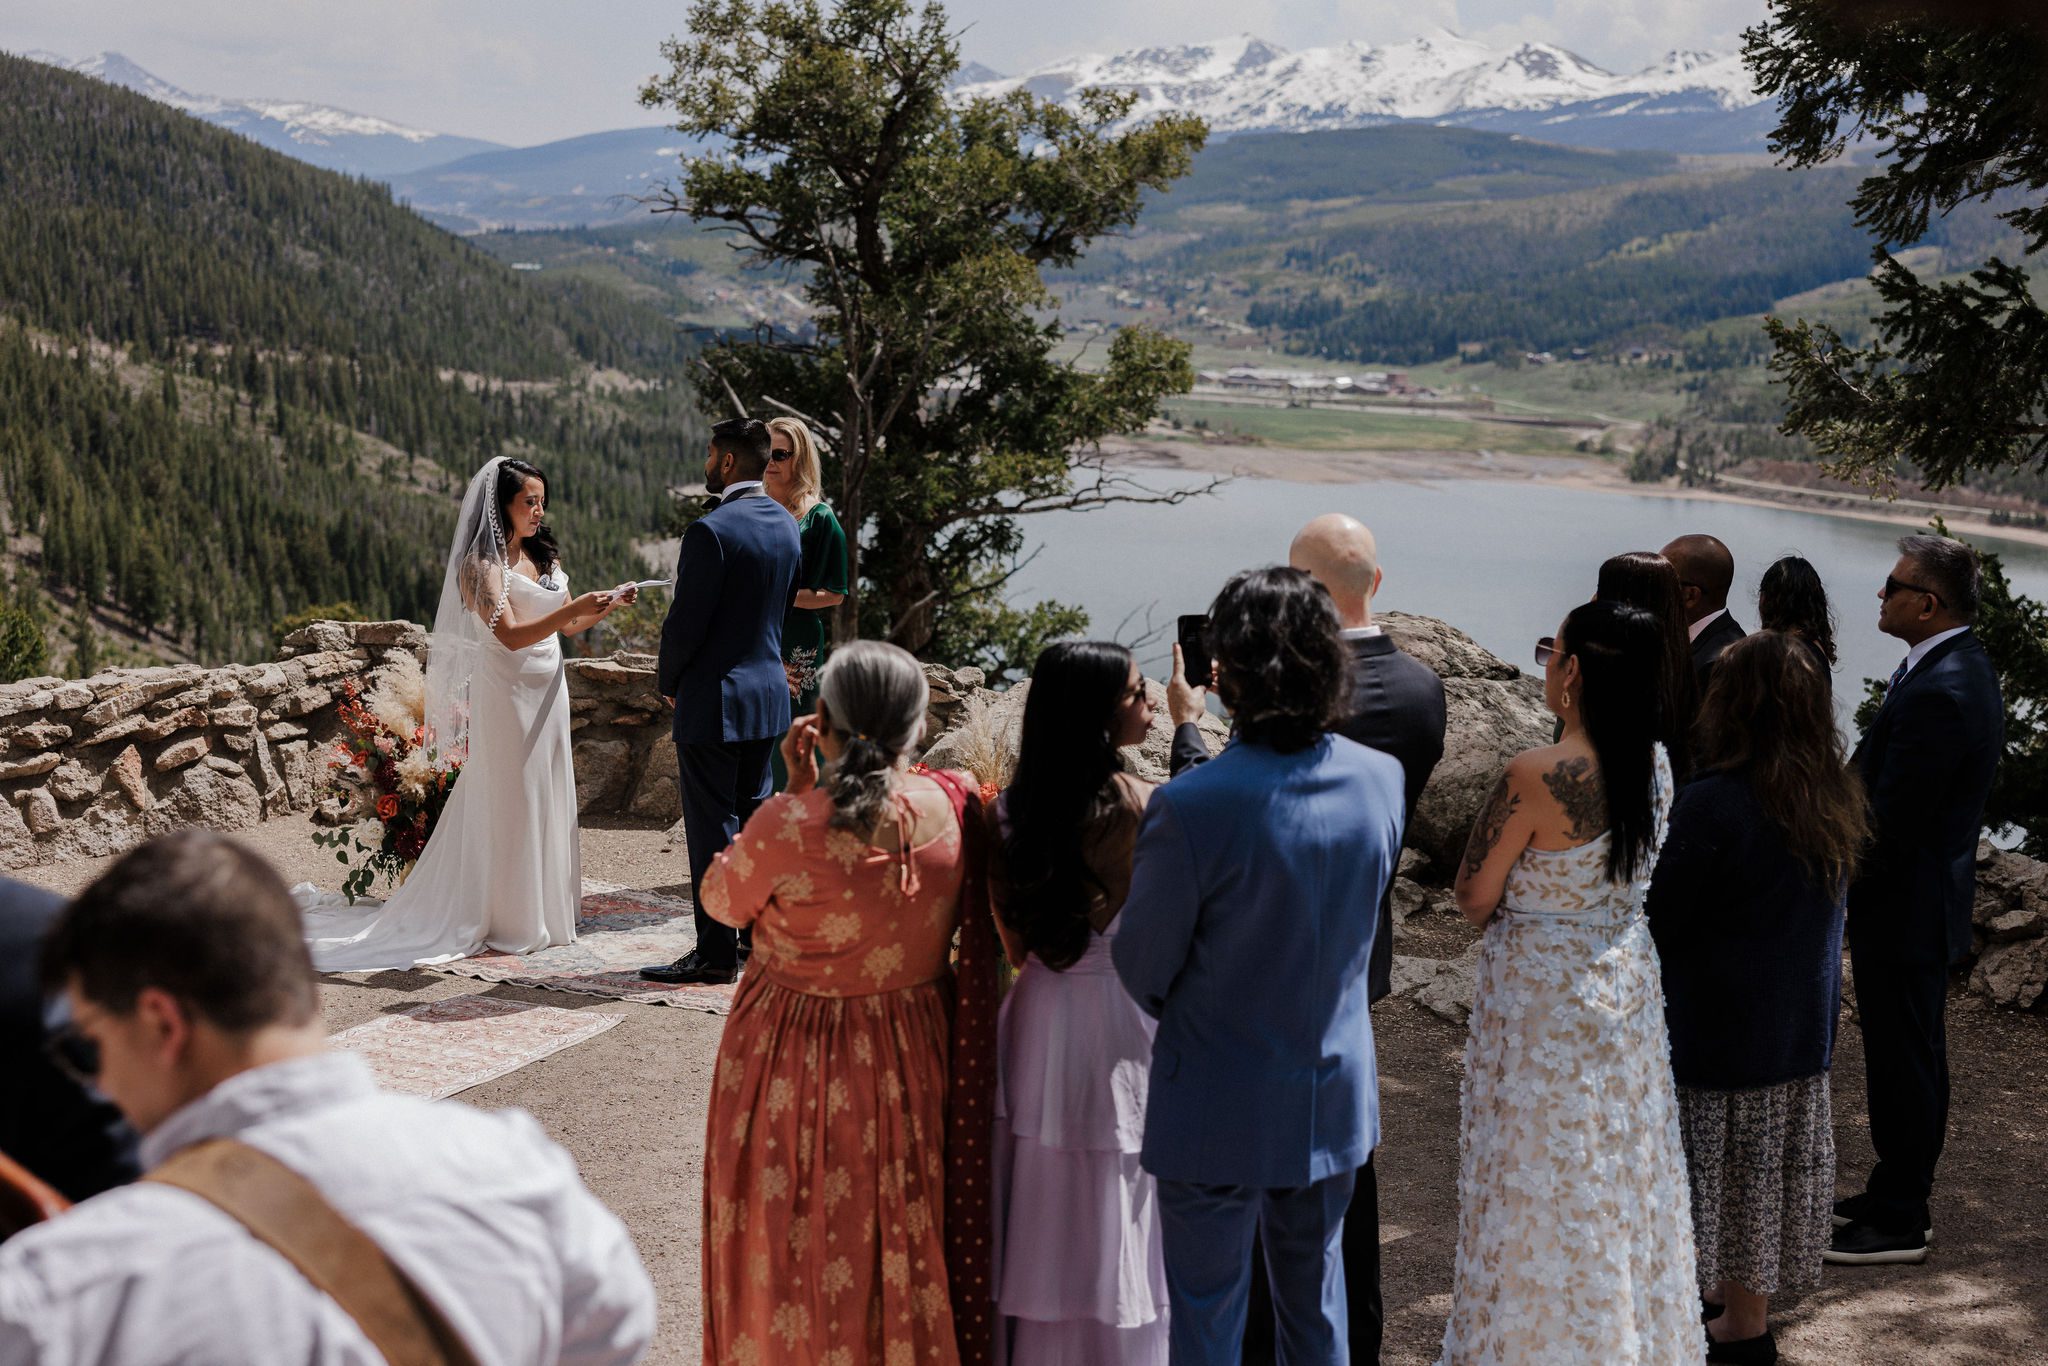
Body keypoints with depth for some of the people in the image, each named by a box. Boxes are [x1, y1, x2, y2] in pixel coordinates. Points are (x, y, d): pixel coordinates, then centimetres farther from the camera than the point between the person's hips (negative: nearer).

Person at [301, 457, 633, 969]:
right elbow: (511, 634, -21)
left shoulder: (542, 558, 12)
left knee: (546, 800, 11)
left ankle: (543, 910, 20)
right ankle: (509, 920, 6)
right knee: (508, 802, -2)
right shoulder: (482, 565, -10)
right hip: (506, 693, -7)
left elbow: (567, 627, 16)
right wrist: (573, 607, -28)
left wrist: (606, 606, -1)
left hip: (547, 691, 7)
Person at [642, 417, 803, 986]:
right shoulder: (786, 525, 6)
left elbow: (685, 621, -17)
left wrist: (667, 682, -1)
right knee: (753, 816, 18)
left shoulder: (711, 531, -20)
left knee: (712, 829, -1)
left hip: (714, 699, -8)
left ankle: (716, 953, 4)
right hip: (768, 692, 8)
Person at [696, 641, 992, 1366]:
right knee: (903, 1239, 22)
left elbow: (721, 899, -4)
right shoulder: (954, 805, -13)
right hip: (913, 1056, 4)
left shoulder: (787, 826, -25)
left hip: (794, 1063, -3)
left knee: (793, 1249, 16)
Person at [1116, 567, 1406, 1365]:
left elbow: (1141, 968, -15)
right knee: (1316, 1300, 24)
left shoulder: (1190, 808, -27)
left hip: (1218, 1112, -5)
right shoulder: (1382, 779, -10)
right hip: (1334, 1098, 5)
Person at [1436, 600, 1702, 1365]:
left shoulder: (1536, 776, -25)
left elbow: (1473, 900, -16)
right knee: (1620, 1164, 20)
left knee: (1542, 1184, 8)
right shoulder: (1654, 764, -5)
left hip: (1540, 995, -7)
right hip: (1626, 981, 7)